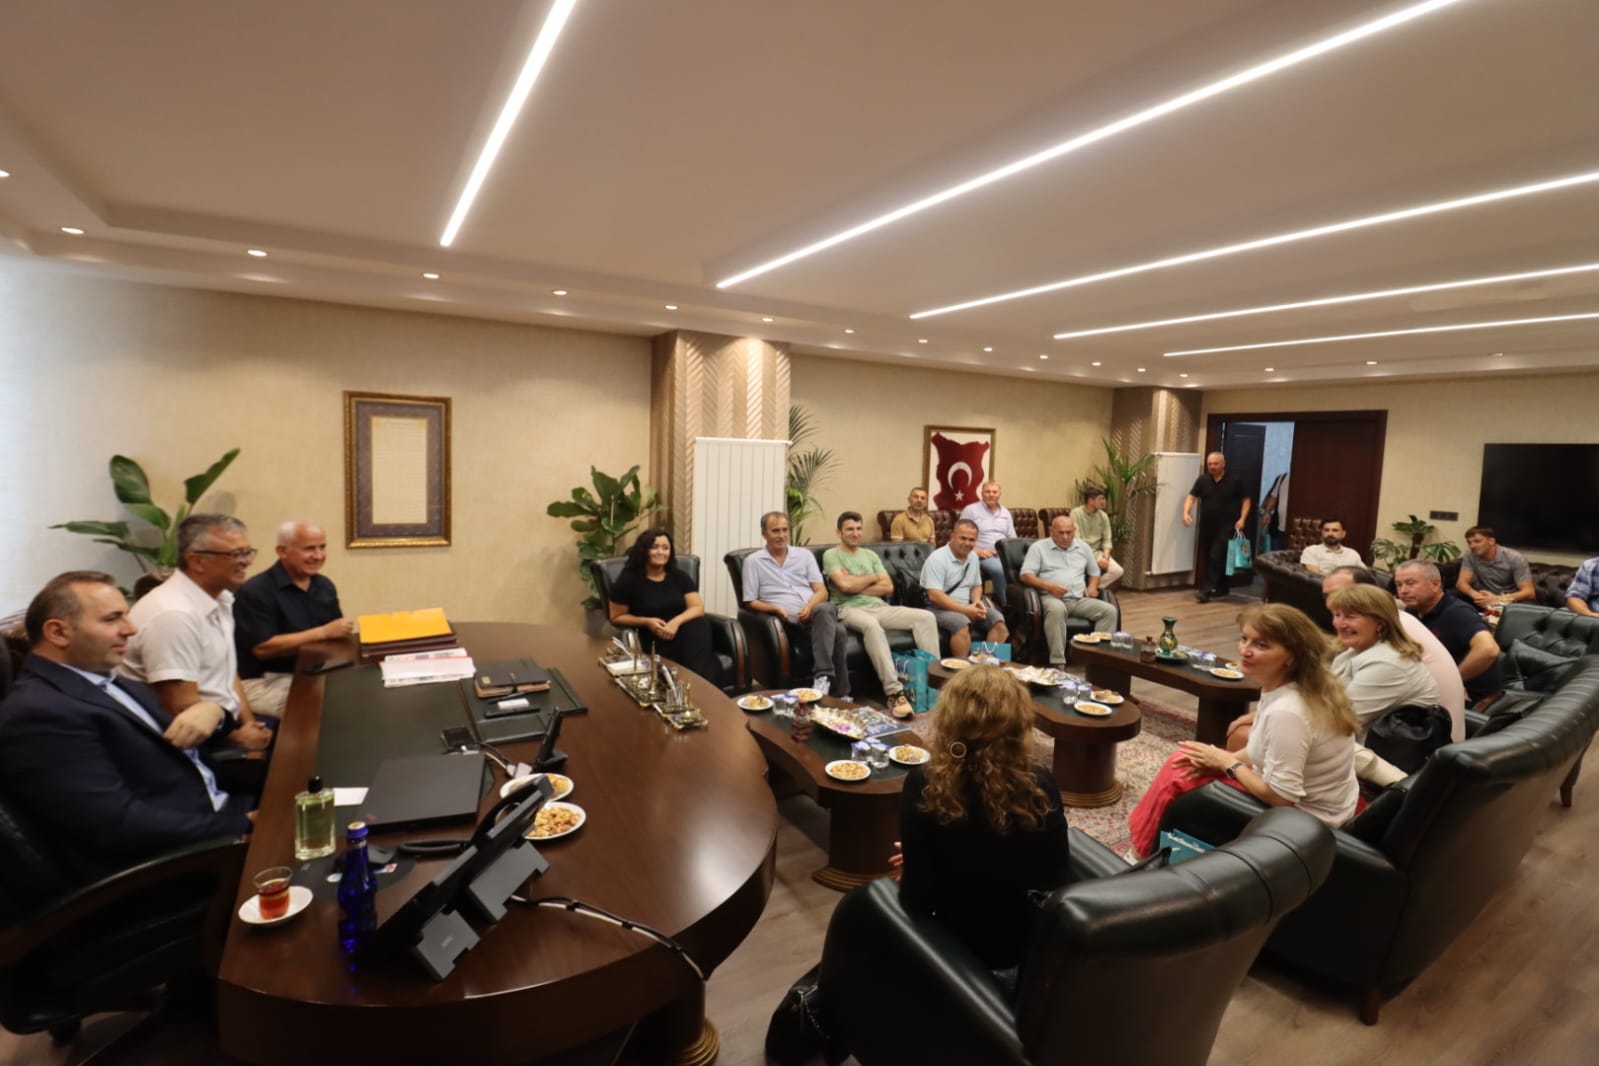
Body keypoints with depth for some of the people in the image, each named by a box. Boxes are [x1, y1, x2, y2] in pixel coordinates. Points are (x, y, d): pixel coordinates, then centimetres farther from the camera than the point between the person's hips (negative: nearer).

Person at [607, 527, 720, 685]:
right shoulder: (629, 580, 1)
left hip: (681, 633, 3)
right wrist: (647, 622, -12)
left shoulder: (679, 576, 11)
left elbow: (698, 607, 4)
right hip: (650, 640, -3)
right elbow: (616, 618, 4)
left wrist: (676, 622, -16)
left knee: (699, 625, -31)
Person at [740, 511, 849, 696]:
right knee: (837, 632, -33)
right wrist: (776, 608, -14)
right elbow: (750, 602, 5)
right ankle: (841, 694, -26)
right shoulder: (753, 561, 8)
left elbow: (822, 591, 10)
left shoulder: (804, 555, 17)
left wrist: (810, 606, -13)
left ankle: (823, 677, -37)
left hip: (815, 613, 3)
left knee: (825, 609, -37)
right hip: (789, 621, -3)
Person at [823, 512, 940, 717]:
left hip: (879, 607, 6)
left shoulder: (871, 555, 22)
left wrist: (857, 587, -3)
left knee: (926, 617, -15)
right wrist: (872, 578, 4)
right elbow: (845, 585, -12)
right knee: (871, 625, -42)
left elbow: (888, 586, 10)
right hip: (850, 609, -6)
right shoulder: (831, 555, 4)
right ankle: (894, 691, -44)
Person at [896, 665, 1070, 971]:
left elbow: (918, 900, -21)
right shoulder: (1040, 784, -18)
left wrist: (916, 865, 0)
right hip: (1031, 942, 3)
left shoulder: (924, 786, -25)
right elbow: (1056, 879, -6)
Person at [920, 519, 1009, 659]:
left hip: (966, 607, 8)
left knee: (998, 620, -12)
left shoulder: (973, 556, 9)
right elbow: (934, 596, -23)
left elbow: (976, 585, 20)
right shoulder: (937, 559, -16)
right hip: (939, 609, -7)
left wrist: (977, 601, -4)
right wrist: (965, 610, -25)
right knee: (962, 623, -35)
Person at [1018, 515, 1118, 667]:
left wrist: (1092, 586, 6)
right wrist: (1049, 586, -19)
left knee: (1109, 610, -19)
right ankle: (1057, 662, -40)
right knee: (1056, 610, -40)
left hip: (1080, 600, 5)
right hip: (1052, 597, -5)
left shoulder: (1083, 547, 20)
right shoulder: (1038, 547, 4)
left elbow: (1094, 572, 30)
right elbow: (1026, 575, -4)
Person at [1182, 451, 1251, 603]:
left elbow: (1246, 500, 2)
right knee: (1208, 559, 11)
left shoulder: (1235, 480, -2)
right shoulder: (1202, 480, 5)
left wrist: (1242, 519, -10)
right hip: (1206, 527, 5)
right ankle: (1221, 588, 27)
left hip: (1226, 527, -4)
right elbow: (1191, 497, -1)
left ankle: (1208, 590, -14)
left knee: (1217, 558, -13)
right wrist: (1186, 512, -19)